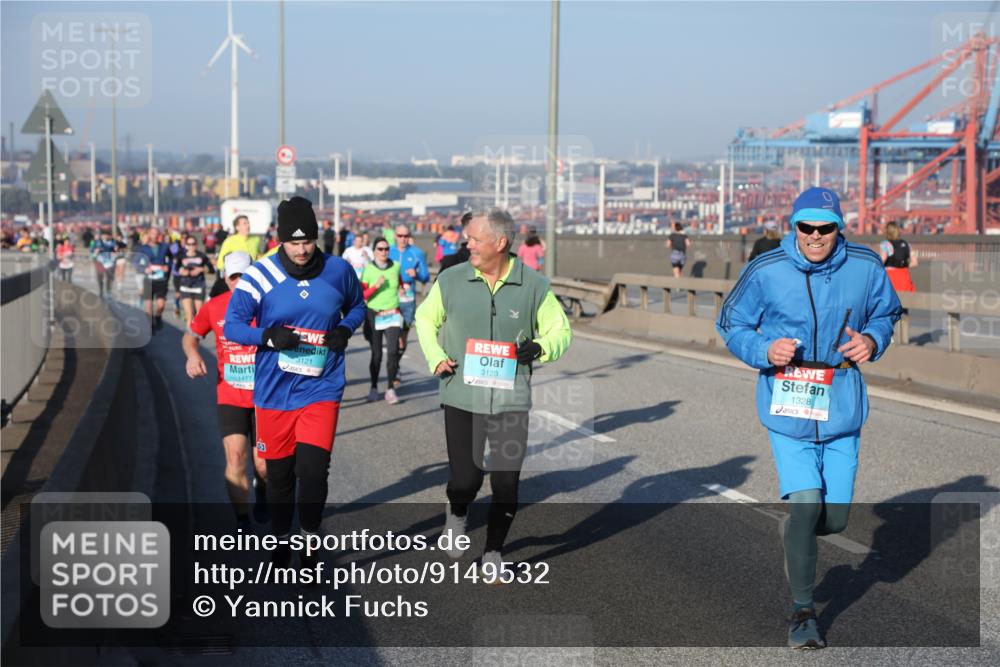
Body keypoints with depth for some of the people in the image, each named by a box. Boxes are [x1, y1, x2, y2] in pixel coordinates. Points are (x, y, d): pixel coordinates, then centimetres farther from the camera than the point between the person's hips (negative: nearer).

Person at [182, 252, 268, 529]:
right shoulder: (214, 307, -2)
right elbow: (190, 336, 13)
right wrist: (192, 354, -7)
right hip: (229, 397, 1)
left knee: (263, 466, 4)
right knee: (235, 459, -12)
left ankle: (262, 493, 41)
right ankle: (242, 523, 0)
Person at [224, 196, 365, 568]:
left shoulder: (338, 271, -1)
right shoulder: (260, 276, -7)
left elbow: (357, 306, 18)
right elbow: (232, 326, -3)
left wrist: (344, 329, -3)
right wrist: (269, 336, -21)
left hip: (321, 389, 0)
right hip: (273, 393, 0)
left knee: (313, 470, -13)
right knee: (279, 475, 11)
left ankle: (310, 541, 11)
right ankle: (281, 544, 34)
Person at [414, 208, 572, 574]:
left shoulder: (534, 286, -3)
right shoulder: (451, 280, 0)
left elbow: (561, 331, 6)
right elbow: (425, 318, 16)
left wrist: (540, 348, -15)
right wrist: (436, 358, 1)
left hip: (511, 399, 0)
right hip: (462, 397, 0)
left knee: (506, 484, 2)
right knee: (465, 479, -3)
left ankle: (493, 554, 23)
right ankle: (456, 514, 34)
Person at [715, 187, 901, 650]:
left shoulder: (865, 268, -1)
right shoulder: (764, 272, -9)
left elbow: (885, 313, 16)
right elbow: (731, 324, 1)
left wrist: (872, 340, -6)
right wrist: (764, 350, -18)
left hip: (842, 407, 3)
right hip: (788, 406, -3)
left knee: (834, 518, 6)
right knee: (805, 504, -14)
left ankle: (797, 541, 44)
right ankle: (802, 611, 3)